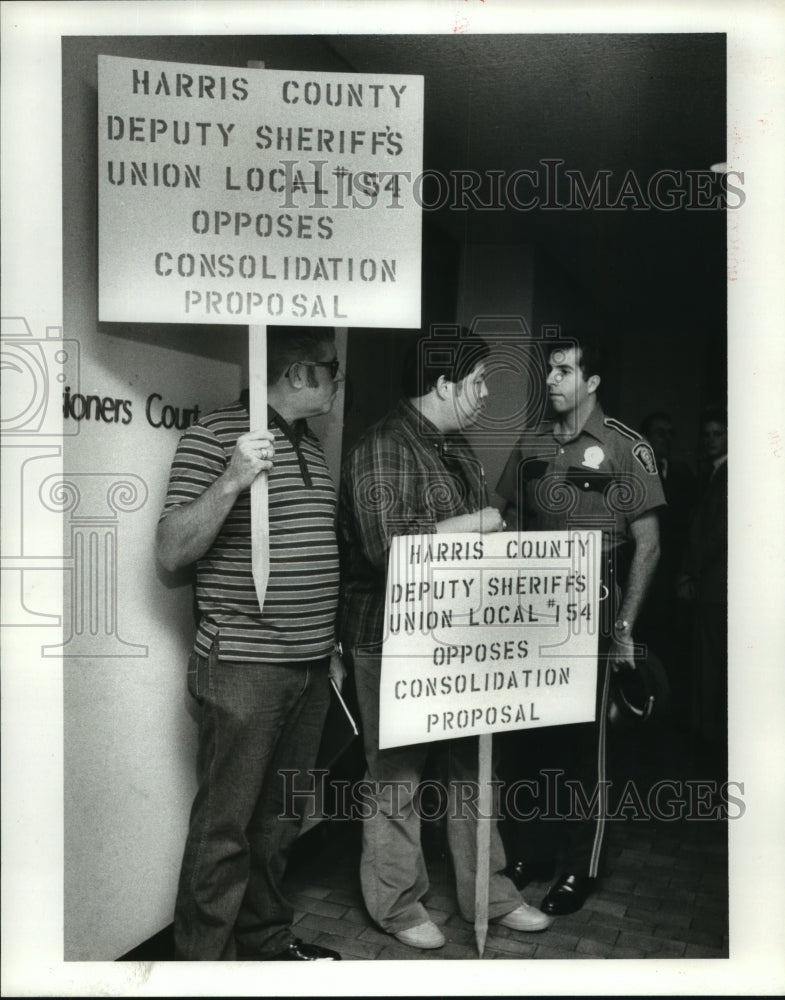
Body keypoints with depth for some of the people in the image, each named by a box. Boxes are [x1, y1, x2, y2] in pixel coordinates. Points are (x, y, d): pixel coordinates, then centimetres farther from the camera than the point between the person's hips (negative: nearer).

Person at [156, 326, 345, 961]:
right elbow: (172, 553, -12)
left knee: (279, 818, 17)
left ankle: (267, 939, 33)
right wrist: (231, 481, -26)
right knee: (225, 826, 1)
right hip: (244, 667, -7)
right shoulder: (214, 437, -8)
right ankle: (203, 961, 17)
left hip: (310, 668, 7)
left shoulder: (312, 449, 15)